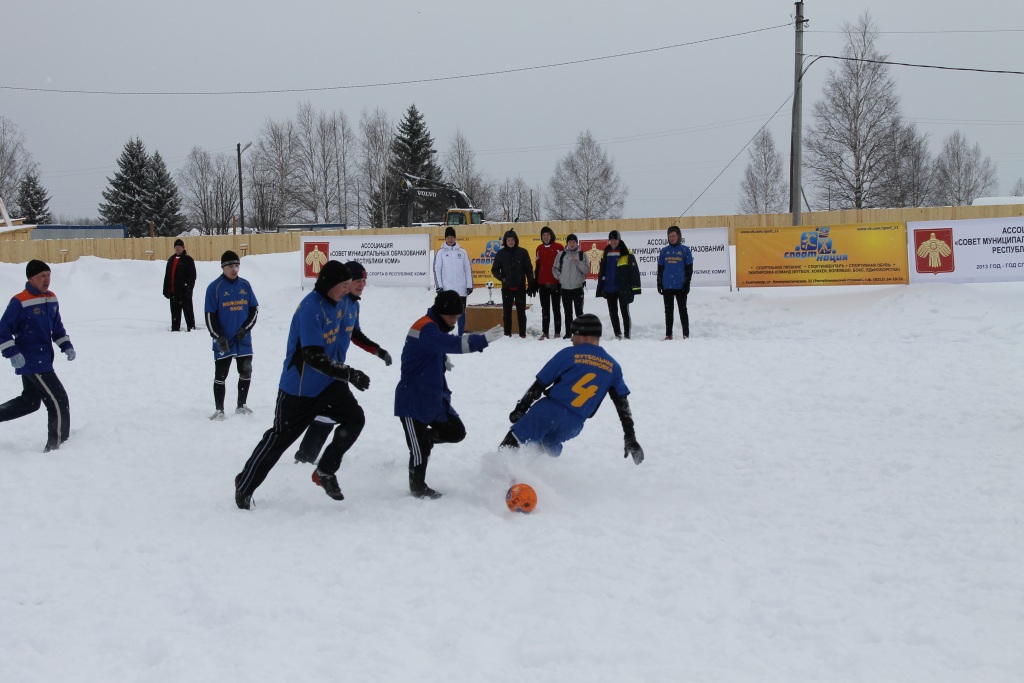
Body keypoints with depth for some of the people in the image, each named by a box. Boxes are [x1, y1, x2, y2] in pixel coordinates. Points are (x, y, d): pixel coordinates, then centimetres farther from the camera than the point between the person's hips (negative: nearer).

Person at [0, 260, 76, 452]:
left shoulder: (51, 299, 9)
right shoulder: (19, 302, -15)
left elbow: (57, 327, 19)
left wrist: (66, 346, 7)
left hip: (44, 360, 9)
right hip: (32, 362, -9)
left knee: (30, 401, 22)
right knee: (59, 401, -8)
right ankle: (56, 446, 0)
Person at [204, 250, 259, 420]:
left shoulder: (245, 285, 5)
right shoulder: (215, 287, -8)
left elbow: (254, 309, 8)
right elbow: (210, 315, -8)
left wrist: (245, 328, -6)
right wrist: (219, 337, -14)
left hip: (243, 339, 4)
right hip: (224, 341, -4)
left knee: (246, 372, 11)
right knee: (220, 375, 2)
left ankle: (241, 405, 27)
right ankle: (219, 410, 12)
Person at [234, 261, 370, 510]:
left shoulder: (340, 302, 0)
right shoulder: (310, 309, -27)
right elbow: (314, 357, -33)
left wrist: (341, 368, 26)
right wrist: (348, 374, -36)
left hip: (329, 382, 7)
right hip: (299, 388, -7)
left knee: (355, 419, -6)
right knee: (279, 438, 3)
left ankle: (325, 472, 10)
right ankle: (245, 485, 22)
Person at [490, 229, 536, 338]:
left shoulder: (522, 252, 0)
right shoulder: (501, 253, 3)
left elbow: (529, 269, 2)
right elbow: (494, 270, 9)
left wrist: (531, 285, -1)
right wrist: (501, 278, -10)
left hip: (520, 287, -1)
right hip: (506, 287, 1)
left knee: (521, 312, 2)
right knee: (507, 312, 6)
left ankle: (522, 334, 7)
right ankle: (507, 334, 11)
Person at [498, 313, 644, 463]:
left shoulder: (569, 354, -1)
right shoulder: (613, 368, 10)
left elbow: (539, 384, 0)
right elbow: (623, 404, 10)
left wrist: (520, 409, 9)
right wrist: (630, 439, 13)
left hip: (549, 411, -4)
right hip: (572, 426, 5)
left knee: (512, 443, 0)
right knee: (549, 449, 28)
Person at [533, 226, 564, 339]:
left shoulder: (559, 248, -4)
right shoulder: (539, 249, 12)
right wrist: (536, 282, 14)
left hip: (555, 283, -5)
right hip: (543, 283, 5)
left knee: (556, 308, 2)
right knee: (545, 309, 8)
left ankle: (557, 332, 5)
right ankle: (544, 332, 12)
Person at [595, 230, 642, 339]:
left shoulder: (626, 253, -6)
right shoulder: (606, 254, 10)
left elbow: (634, 271, -8)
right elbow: (601, 272, 14)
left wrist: (635, 287, -14)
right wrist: (600, 288, 11)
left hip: (623, 288, -5)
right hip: (609, 288, 5)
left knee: (624, 311, 1)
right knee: (613, 312, 9)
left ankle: (627, 335, 5)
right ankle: (617, 334, 17)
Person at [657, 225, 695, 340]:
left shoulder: (685, 250, 1)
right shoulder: (664, 251, 9)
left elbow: (689, 268, 0)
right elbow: (660, 268, 12)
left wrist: (687, 283, -6)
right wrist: (659, 283, 7)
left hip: (680, 286, -3)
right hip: (667, 286, 3)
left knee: (682, 310, 3)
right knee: (668, 311, 7)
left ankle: (686, 334, 6)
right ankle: (668, 335, 11)